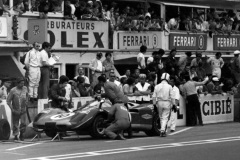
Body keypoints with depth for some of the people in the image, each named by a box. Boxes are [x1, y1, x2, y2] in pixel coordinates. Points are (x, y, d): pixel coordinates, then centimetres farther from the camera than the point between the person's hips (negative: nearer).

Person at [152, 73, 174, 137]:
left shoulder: (157, 86, 2)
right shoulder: (169, 87, -5)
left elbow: (154, 96, 2)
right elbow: (172, 97, -5)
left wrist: (154, 104, 10)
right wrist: (173, 104, 4)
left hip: (159, 103, 3)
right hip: (167, 103, -2)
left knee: (161, 117, 15)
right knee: (165, 117, -3)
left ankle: (162, 130, 19)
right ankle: (162, 130, -18)